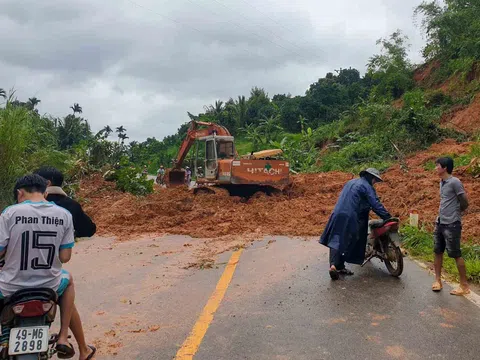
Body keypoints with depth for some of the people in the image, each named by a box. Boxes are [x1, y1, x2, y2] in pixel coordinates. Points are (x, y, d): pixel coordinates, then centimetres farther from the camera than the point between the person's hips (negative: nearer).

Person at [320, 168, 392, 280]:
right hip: (351, 218, -6)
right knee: (346, 243, 0)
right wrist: (388, 218, -8)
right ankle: (338, 266, -7)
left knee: (335, 241, 5)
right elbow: (376, 205, -9)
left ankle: (333, 264, -4)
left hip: (337, 215, 6)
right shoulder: (367, 187, -1)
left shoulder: (350, 182, 23)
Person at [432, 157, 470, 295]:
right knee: (438, 252, 11)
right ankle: (438, 280, 20)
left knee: (456, 254, -2)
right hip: (440, 223, 9)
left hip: (452, 225, -9)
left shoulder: (454, 182, -15)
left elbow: (465, 203, -11)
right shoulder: (442, 182, 12)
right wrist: (439, 218, 14)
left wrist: (455, 213, 4)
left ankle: (464, 285, 9)